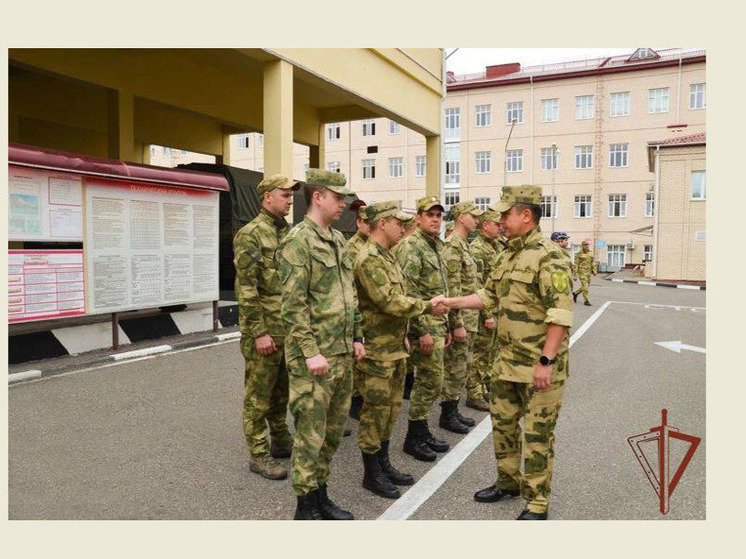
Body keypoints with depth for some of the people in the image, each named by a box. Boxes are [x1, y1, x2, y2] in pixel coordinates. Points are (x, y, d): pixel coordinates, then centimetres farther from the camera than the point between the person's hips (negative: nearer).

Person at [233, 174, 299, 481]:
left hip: (289, 328, 8)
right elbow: (246, 288, -17)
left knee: (281, 389, 18)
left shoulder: (289, 233, 12)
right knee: (259, 393, 3)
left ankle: (280, 441, 33)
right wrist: (259, 332, -19)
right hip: (265, 330, -8)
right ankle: (259, 454, 14)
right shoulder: (250, 234, -12)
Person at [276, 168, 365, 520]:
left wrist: (356, 337, 15)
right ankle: (306, 507, 18)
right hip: (314, 356, -8)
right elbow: (293, 305, -18)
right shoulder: (298, 241, -12)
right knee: (310, 432, 2)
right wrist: (310, 352, -20)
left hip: (342, 353, 8)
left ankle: (320, 495, 32)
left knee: (333, 428, 16)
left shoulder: (338, 240, 13)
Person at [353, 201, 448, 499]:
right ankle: (371, 474, 15)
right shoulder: (368, 259, -18)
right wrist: (428, 307, -17)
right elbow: (388, 301, -25)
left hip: (396, 346, 10)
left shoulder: (388, 256, 14)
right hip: (377, 350, -10)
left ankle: (384, 464, 31)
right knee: (375, 410, 1)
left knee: (391, 408, 17)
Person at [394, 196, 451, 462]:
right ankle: (414, 437, 10)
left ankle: (421, 432, 26)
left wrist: (444, 326, 19)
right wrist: (423, 330, -22)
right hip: (423, 326, -9)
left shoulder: (436, 246, 16)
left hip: (436, 324, 9)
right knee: (431, 381, -4)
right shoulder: (410, 247, -13)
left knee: (427, 380, 14)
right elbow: (409, 294, -20)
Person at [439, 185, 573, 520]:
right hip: (507, 361, 9)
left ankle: (536, 503, 18)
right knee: (502, 422, 18)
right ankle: (508, 481, 37)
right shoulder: (507, 256, 11)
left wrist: (546, 361, -24)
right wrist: (449, 303, 11)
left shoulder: (548, 256, -17)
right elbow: (488, 296, 19)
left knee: (538, 433, 4)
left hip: (539, 365, -8)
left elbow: (560, 313, -22)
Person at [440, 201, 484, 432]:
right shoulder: (452, 246, -16)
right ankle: (447, 415, 12)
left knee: (464, 367, 16)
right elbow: (452, 289, -22)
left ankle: (453, 410, 26)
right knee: (455, 369, -1)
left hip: (469, 319, 10)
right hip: (459, 320, -10)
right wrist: (457, 324, -23)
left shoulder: (464, 245, 15)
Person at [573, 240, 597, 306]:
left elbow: (593, 262, 13)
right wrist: (575, 275, -11)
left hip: (588, 272, 6)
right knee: (585, 286, -10)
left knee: (585, 286, 12)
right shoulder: (579, 254, -7)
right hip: (582, 272, -6)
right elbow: (576, 264, -7)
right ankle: (586, 301, -3)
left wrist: (594, 270, -2)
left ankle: (575, 293, 34)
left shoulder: (590, 253, 10)